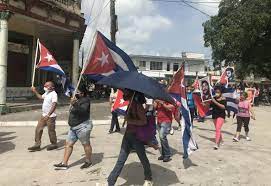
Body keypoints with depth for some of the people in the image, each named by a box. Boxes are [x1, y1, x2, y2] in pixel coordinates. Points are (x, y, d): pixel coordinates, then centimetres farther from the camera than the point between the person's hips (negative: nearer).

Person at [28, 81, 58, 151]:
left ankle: (54, 144, 22)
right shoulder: (46, 93, 11)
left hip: (50, 116, -9)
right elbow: (41, 97, 33)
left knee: (51, 131, 4)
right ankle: (37, 144, 18)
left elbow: (54, 105, -28)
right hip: (44, 115, 9)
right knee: (38, 129, 9)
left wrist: (48, 115, -34)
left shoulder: (54, 94, -18)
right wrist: (35, 91, 24)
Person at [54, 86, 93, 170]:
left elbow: (83, 111, -31)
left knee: (86, 144, 3)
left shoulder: (85, 101, -12)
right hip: (74, 127, 10)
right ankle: (64, 163, 11)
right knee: (68, 143, 7)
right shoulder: (78, 100, 17)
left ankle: (88, 161, 19)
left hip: (83, 126, -10)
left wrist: (74, 104, -39)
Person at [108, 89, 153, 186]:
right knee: (120, 160, 8)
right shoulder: (131, 104, 6)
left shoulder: (137, 105, -17)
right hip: (128, 135, 7)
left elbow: (144, 121, -22)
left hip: (137, 136, -7)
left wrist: (130, 120, -23)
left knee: (143, 159, 13)